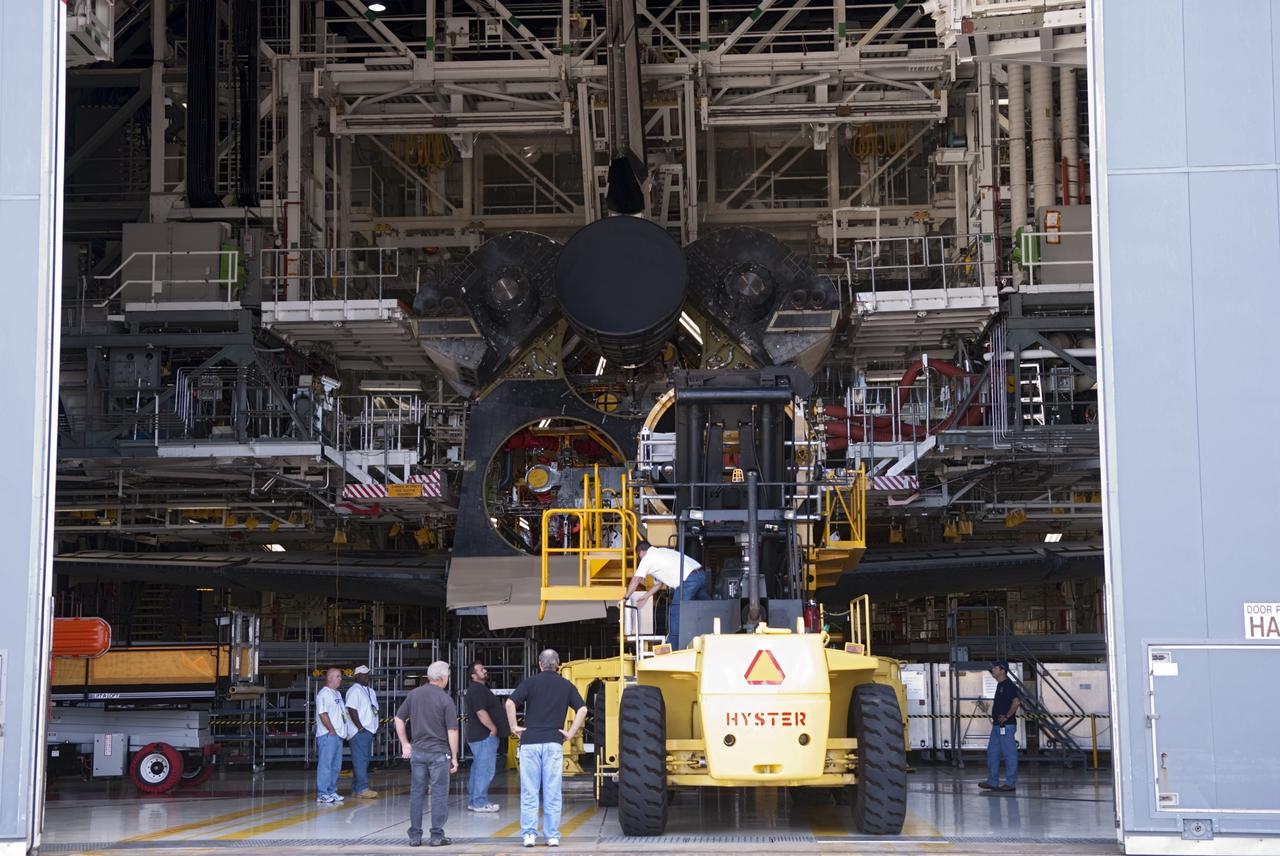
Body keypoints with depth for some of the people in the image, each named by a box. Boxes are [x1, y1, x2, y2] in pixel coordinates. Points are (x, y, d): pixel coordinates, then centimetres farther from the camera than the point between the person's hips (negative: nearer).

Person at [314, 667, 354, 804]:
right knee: (325, 764, -9)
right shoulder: (324, 694, -10)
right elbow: (323, 714, -17)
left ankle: (332, 791, 19)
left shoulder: (337, 694, 20)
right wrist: (331, 730, -16)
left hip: (338, 735, 10)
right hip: (327, 735, -10)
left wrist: (344, 731, 15)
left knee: (336, 765, 12)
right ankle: (322, 794, -9)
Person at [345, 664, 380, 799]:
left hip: (368, 731, 10)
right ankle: (362, 789, -14)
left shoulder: (370, 691, 19)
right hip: (359, 732, -10)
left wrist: (375, 727, 16)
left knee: (364, 760, 10)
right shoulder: (354, 691, -10)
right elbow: (352, 710, -18)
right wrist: (360, 727, -19)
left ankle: (356, 789, 15)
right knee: (360, 760, -11)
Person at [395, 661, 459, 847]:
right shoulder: (445, 700, -10)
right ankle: (437, 836, 4)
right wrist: (454, 757, -4)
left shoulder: (413, 694, 3)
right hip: (439, 752, -4)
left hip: (417, 751, 4)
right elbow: (452, 731, -10)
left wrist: (404, 743, 16)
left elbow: (399, 719, 8)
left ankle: (415, 836, 11)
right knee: (439, 794, 3)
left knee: (416, 793, 9)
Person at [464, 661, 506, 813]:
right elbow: (481, 713, -24)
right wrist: (493, 729, -16)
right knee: (485, 770, -8)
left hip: (478, 736, 11)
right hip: (484, 736, -11)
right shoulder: (477, 689, -17)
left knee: (477, 769, 14)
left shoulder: (481, 688, 17)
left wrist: (493, 729, 19)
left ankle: (473, 801, 19)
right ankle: (480, 803, -5)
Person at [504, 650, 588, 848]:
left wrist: (514, 727, 1)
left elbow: (510, 703, -8)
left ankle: (529, 834, 1)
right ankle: (552, 836, 5)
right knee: (552, 793, 4)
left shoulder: (530, 682, 3)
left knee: (529, 792, 4)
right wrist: (570, 733, 2)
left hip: (530, 742, -1)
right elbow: (582, 709, -2)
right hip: (554, 743, 1)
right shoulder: (566, 686, 8)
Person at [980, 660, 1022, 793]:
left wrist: (1007, 716, -21)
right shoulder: (1000, 685, 16)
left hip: (1006, 726, -11)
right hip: (997, 725, 11)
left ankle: (1010, 783, 1)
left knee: (1009, 754, -3)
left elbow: (1016, 701, -27)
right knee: (992, 753, 12)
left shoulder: (1008, 685, -15)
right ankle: (992, 782, 17)